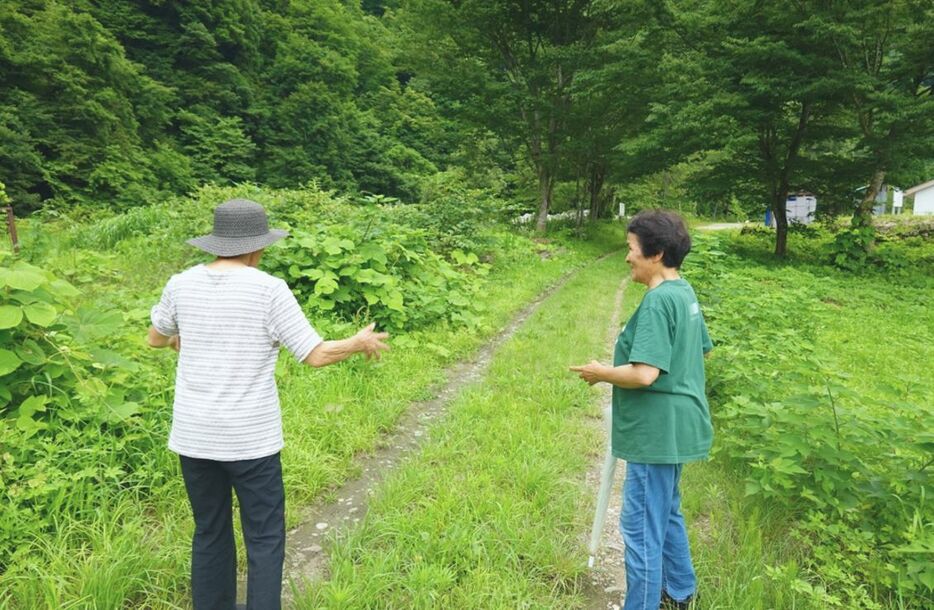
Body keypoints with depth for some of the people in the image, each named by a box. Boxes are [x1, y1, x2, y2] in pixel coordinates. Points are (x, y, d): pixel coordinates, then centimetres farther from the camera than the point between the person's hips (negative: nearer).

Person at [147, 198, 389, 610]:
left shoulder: (183, 283, 0)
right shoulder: (269, 290, -14)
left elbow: (155, 338, 18)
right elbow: (315, 355, -12)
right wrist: (360, 343, 5)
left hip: (195, 435, 5)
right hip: (250, 438, -5)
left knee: (210, 534, 21)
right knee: (265, 541, 8)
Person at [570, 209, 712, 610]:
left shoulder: (658, 301, -23)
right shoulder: (684, 292, 8)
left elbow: (643, 375, -28)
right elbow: (703, 349, 21)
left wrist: (601, 373, -13)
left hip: (658, 430, -11)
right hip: (674, 425, 11)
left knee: (642, 526, 1)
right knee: (665, 513, 26)